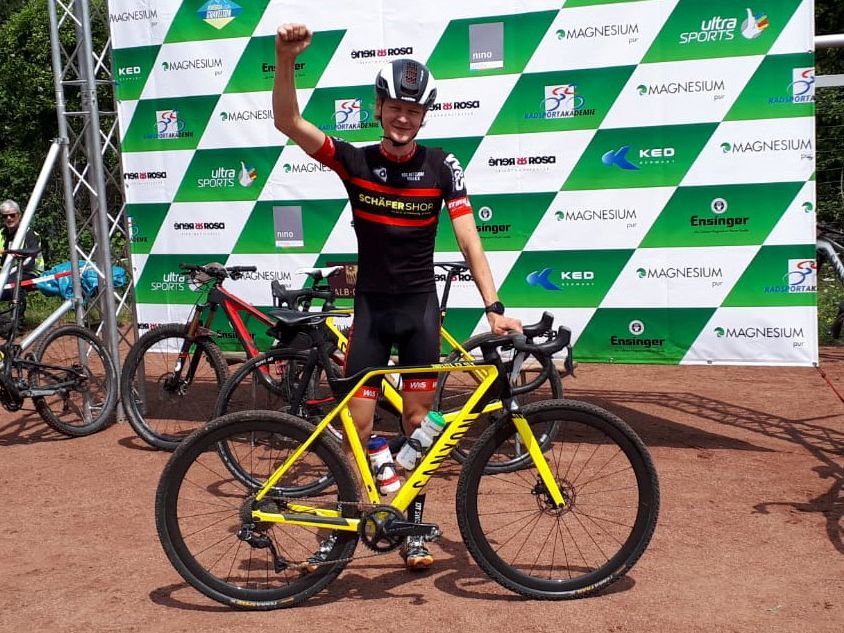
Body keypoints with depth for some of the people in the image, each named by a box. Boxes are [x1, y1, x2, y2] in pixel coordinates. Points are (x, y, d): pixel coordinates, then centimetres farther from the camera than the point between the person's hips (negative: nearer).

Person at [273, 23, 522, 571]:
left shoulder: (442, 167, -6)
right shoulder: (354, 160, -5)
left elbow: (469, 238, -11)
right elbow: (288, 123, -16)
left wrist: (493, 306, -21)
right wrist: (286, 58, -32)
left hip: (420, 305, 0)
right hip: (371, 305, 0)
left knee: (418, 420, 7)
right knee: (359, 423, 2)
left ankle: (414, 527, 22)